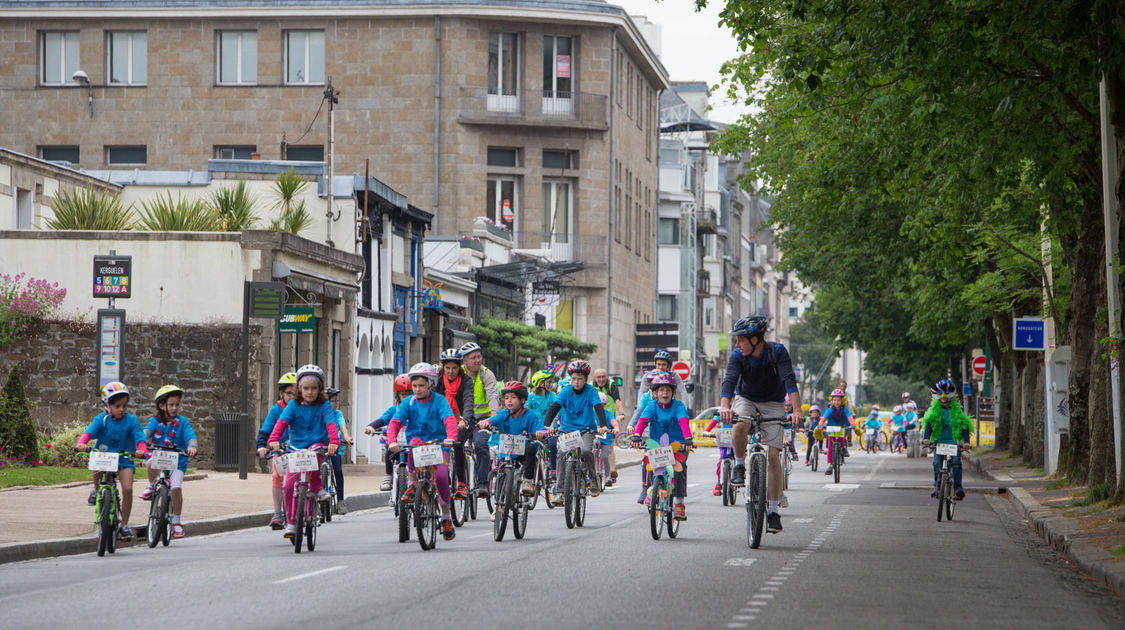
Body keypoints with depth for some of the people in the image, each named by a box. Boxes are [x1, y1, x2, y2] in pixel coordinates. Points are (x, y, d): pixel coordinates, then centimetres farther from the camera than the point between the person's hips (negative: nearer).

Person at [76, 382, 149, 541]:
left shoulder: (131, 421, -5)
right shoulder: (101, 420, -5)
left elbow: (140, 438, -13)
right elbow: (89, 432, -18)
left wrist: (142, 450, -36)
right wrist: (81, 443, -40)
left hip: (124, 460, 0)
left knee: (127, 488, -18)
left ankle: (124, 525, -3)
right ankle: (96, 489, 0)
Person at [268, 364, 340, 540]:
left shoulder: (324, 406, -2)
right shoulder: (294, 406, 2)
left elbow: (331, 424, -17)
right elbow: (282, 422, -12)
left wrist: (334, 442, -36)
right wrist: (274, 439, -31)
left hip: (318, 447, -2)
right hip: (296, 448, 2)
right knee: (289, 484, -8)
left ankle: (317, 488, -20)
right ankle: (291, 522, 8)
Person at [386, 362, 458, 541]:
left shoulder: (439, 401, -4)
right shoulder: (408, 403, 2)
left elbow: (449, 420, -19)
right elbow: (395, 422, -9)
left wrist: (451, 438, -39)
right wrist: (392, 441, -29)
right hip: (417, 442, 1)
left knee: (441, 476, -21)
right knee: (415, 442, -37)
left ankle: (446, 518, 3)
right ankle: (412, 485, -18)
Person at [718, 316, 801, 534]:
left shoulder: (777, 351, -24)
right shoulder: (737, 356, -20)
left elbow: (789, 381, -33)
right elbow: (729, 381, -33)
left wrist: (796, 411, -47)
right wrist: (724, 407, -53)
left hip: (773, 404, -1)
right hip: (746, 399, 1)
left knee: (773, 455, -10)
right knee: (740, 426, -35)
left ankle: (773, 510, -3)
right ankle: (739, 466, -7)